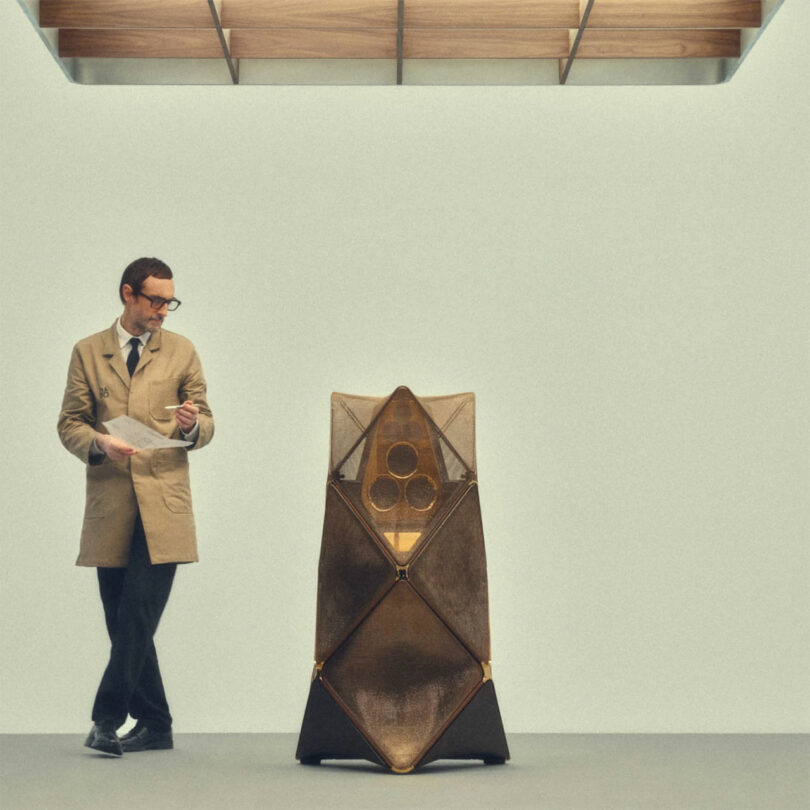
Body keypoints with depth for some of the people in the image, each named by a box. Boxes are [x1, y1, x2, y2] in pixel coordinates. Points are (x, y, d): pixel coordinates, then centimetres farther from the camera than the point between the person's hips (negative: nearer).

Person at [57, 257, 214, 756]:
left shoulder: (181, 352, 10)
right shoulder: (88, 353, 10)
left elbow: (206, 426, 11)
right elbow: (69, 423, 7)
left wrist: (193, 424, -12)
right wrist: (99, 443, -13)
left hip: (163, 502, -2)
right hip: (110, 504, 2)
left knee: (138, 616, -13)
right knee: (124, 621, 5)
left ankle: (108, 716, -8)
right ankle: (154, 725, 15)